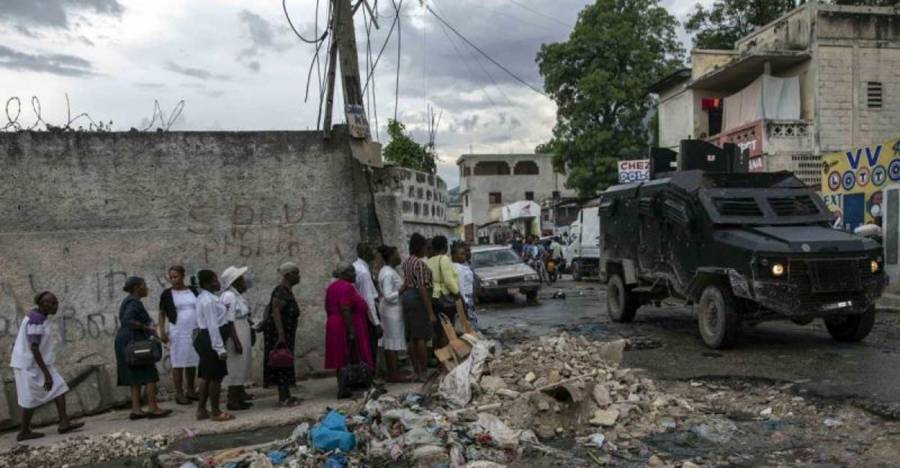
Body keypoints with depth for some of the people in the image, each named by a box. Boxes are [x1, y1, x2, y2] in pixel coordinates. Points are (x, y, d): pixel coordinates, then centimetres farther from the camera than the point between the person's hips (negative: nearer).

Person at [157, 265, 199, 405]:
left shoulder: (193, 291, 7)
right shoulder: (167, 294, 0)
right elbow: (162, 314, 2)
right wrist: (162, 331, -8)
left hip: (195, 331, 3)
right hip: (177, 332, -3)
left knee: (192, 362, 7)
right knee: (178, 363, -2)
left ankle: (191, 391, 18)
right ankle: (179, 394, 3)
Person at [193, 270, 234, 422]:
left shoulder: (202, 298, 13)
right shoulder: (209, 300, -19)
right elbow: (213, 326, -23)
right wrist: (220, 348, -21)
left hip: (205, 340, 11)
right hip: (211, 340, -11)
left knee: (206, 376, 15)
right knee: (216, 377, -2)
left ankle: (201, 410, 23)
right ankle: (215, 412, 6)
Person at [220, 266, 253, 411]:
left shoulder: (236, 295, 10)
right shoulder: (228, 297, -19)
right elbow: (229, 322, -22)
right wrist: (237, 342, -23)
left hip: (241, 337, 10)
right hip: (234, 337, -10)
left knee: (240, 366, 16)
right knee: (235, 368, -3)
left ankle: (239, 394, 27)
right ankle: (233, 400, 5)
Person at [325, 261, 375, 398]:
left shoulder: (332, 287, 15)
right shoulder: (346, 287, -15)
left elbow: (329, 309, 19)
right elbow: (345, 311, -22)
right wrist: (352, 331, -22)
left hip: (334, 327, 9)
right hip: (347, 328, -9)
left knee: (341, 360, 8)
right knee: (351, 360, -3)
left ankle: (342, 388, 9)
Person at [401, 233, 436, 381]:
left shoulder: (405, 263, 12)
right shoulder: (420, 264, -15)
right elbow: (422, 288, -20)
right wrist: (431, 312, -20)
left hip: (406, 297, 9)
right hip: (418, 298, -9)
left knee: (411, 338, 9)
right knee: (422, 337, -4)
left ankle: (416, 371, 15)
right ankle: (423, 373, -1)